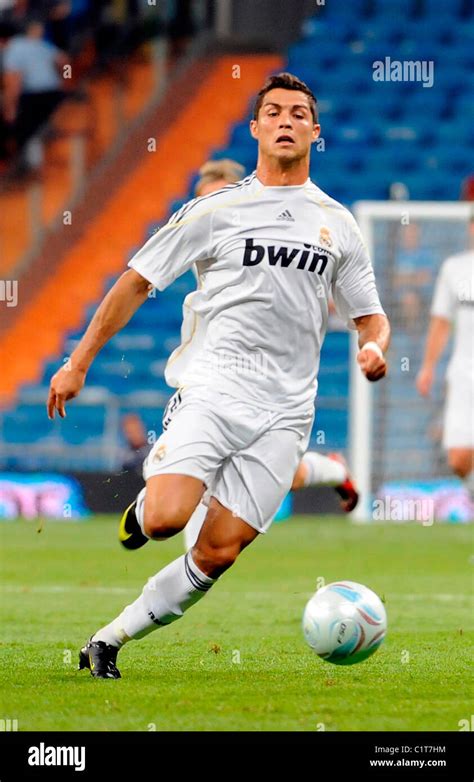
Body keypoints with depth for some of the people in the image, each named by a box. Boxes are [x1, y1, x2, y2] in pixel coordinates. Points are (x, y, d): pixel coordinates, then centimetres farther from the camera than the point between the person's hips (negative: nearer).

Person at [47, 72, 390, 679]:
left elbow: (370, 316, 22)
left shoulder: (338, 225, 14)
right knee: (166, 519, -24)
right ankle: (142, 506, 12)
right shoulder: (216, 209, 5)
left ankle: (109, 640, 8)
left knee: (218, 553, -6)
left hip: (284, 412, 3)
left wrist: (374, 347, -3)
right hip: (211, 390, -3)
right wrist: (78, 364, 5)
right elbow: (137, 281, 8)